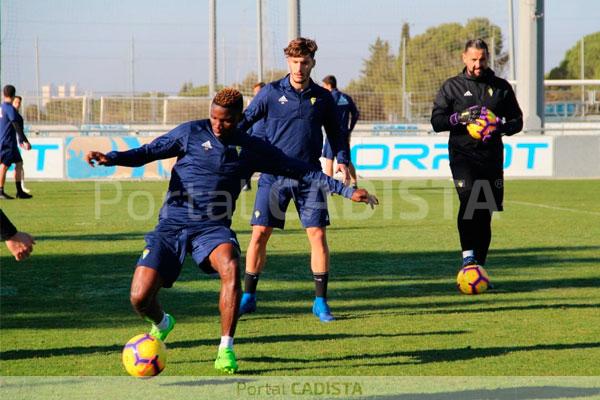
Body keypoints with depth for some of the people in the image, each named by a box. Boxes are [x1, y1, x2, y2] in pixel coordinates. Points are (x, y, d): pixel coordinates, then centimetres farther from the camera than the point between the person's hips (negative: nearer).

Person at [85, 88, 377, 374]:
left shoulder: (252, 149, 5)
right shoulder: (191, 133, 1)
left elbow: (300, 170, 10)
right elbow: (148, 152, 0)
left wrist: (347, 191, 8)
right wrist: (111, 158, -19)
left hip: (213, 228, 0)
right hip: (171, 225, 0)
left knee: (230, 267, -35)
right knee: (139, 298, -13)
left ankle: (226, 349, -21)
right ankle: (161, 324, 26)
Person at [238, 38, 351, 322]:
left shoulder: (322, 97, 7)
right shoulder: (271, 93, 1)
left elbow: (334, 133, 16)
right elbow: (245, 121, 3)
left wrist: (342, 161, 2)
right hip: (273, 174, -1)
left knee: (317, 235, -6)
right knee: (259, 234, -4)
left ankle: (320, 301, 3)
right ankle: (248, 297, 11)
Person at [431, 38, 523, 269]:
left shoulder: (501, 87, 11)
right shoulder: (452, 86, 7)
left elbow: (517, 120, 14)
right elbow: (437, 122, 4)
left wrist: (499, 127, -8)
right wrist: (460, 117, -14)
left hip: (492, 156, 3)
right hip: (463, 154, -2)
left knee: (485, 212, 3)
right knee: (468, 199, -25)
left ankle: (479, 266, 12)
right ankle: (468, 255, -26)